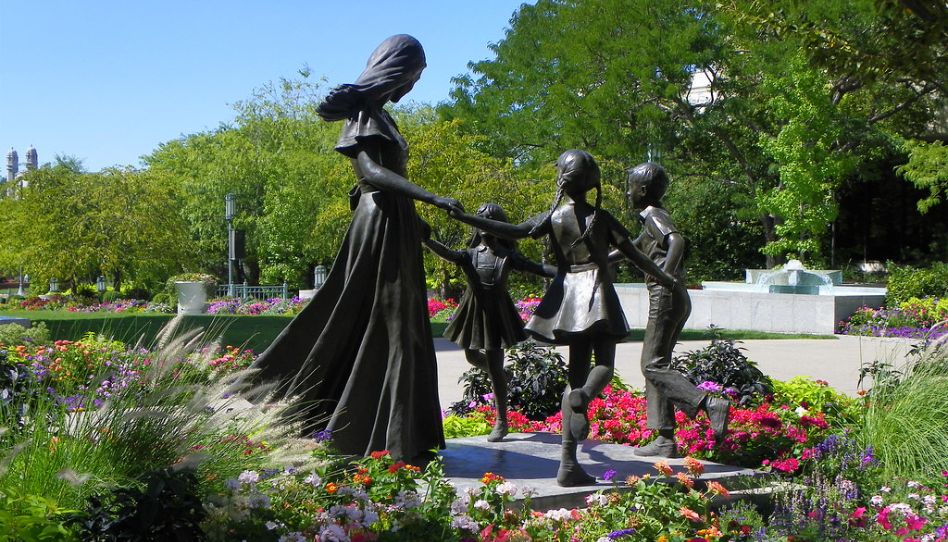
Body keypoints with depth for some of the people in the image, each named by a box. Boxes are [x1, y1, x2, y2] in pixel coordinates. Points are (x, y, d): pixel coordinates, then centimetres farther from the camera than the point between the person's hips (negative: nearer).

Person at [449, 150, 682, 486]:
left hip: (568, 295, 3)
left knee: (576, 372, 6)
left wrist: (464, 218, -8)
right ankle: (583, 396, -36)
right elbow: (633, 255, 3)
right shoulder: (600, 217, -1)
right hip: (597, 294, -3)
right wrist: (665, 280, 16)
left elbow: (514, 231, -11)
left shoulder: (553, 216, 2)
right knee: (604, 365, 3)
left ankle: (568, 463, 0)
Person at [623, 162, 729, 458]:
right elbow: (632, 248, 36)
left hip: (665, 296, -10)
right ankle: (665, 440, 8)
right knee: (655, 365, 9)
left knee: (653, 365, -12)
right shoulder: (652, 219, 21)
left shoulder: (654, 216, -8)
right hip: (676, 299, 10)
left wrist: (665, 276, -38)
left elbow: (677, 241, -28)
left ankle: (711, 405, -21)